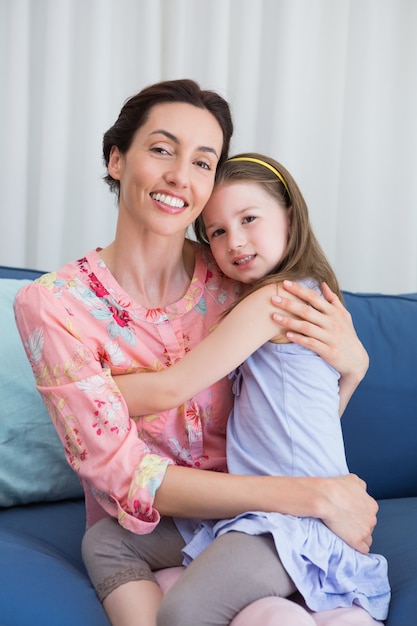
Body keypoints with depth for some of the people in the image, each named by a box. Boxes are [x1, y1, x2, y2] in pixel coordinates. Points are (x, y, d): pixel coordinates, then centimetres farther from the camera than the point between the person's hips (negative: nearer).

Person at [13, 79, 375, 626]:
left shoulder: (236, 280, -6)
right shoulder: (52, 305, -14)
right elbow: (124, 473, -19)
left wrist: (351, 364, -18)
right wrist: (314, 496, -26)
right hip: (136, 540, -2)